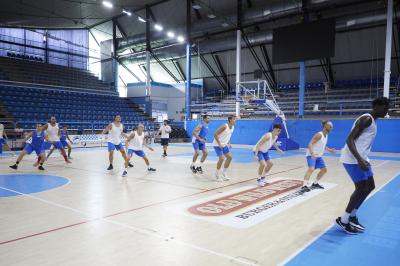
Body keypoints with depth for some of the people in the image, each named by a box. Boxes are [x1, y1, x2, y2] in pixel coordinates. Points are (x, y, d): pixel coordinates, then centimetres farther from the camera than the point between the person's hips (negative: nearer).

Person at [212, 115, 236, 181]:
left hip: (224, 145, 9)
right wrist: (220, 144, -26)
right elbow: (215, 134, -25)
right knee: (221, 158, -16)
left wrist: (228, 143, 6)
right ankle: (217, 174, 3)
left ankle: (224, 173, 18)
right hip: (217, 144, -9)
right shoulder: (224, 126, -24)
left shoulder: (233, 127, 2)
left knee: (229, 157, 6)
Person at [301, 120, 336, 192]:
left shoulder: (326, 135, 9)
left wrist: (329, 150, 18)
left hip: (318, 156, 10)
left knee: (324, 170, 16)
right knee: (311, 169, -27)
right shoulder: (319, 134, -19)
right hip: (311, 155, -10)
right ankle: (304, 186, -33)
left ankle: (315, 184, 29)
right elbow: (310, 144, -27)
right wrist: (312, 153, -40)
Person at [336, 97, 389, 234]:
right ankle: (343, 221, 3)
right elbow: (350, 139, -24)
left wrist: (363, 160, 27)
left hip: (361, 158, 11)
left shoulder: (372, 120, 17)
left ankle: (352, 216, 24)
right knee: (362, 189, -8)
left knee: (370, 186, 14)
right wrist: (359, 160, -34)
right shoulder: (366, 119, -15)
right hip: (353, 159, -11)